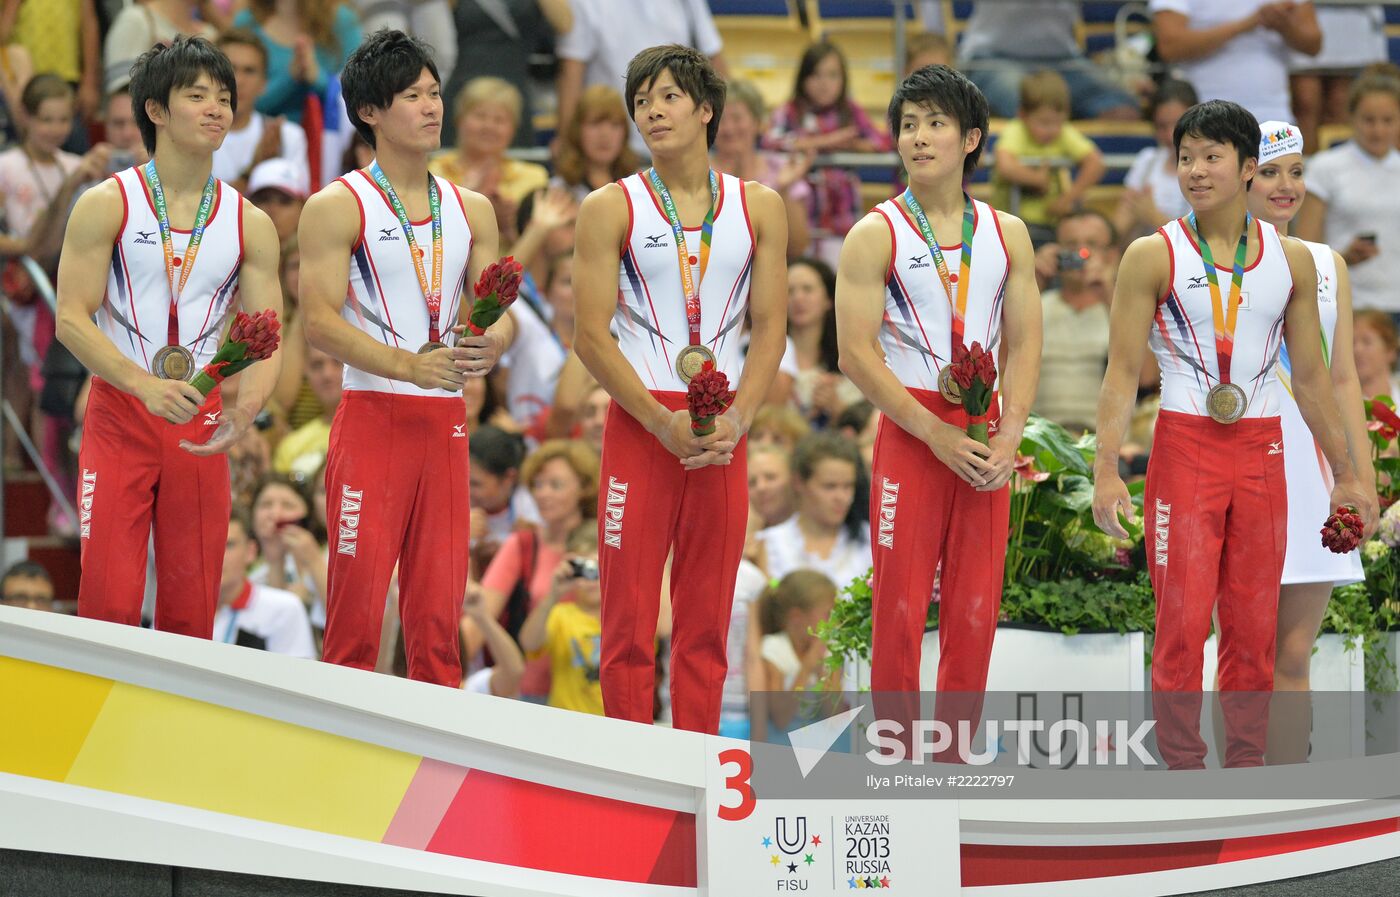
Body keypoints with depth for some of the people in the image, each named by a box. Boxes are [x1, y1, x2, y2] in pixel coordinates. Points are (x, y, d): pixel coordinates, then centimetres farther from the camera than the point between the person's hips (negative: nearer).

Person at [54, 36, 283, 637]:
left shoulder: (250, 225, 6)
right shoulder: (107, 205, -2)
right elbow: (71, 319, -8)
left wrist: (246, 408, -19)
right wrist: (145, 385, -23)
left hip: (202, 423, 3)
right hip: (120, 414, -3)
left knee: (192, 610, 2)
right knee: (109, 603, -10)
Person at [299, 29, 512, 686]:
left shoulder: (471, 209, 14)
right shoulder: (337, 208, -3)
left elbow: (500, 309, 12)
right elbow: (320, 321, -12)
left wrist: (491, 343, -13)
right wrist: (410, 366, -24)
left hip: (446, 422, 5)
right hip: (373, 415, -5)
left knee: (438, 613, 5)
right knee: (357, 612, -7)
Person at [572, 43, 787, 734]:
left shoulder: (758, 208, 9)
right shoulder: (611, 209, 1)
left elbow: (770, 329, 6)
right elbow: (590, 336, -5)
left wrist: (734, 422, -10)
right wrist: (664, 424, -14)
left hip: (723, 432, 2)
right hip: (639, 423, -2)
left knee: (707, 621, 4)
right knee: (630, 621, -3)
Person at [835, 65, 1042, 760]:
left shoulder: (1006, 233, 10)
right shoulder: (877, 235, -2)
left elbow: (1024, 342, 9)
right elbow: (857, 354, -8)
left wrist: (1008, 436, -6)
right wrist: (936, 434, -15)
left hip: (985, 437, 3)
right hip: (910, 433, -3)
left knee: (976, 607, 3)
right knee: (901, 604, -4)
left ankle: (954, 761, 10)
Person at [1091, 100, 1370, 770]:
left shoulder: (1291, 260, 7)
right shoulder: (1154, 257, -2)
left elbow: (1311, 377, 14)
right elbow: (1122, 371, -5)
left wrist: (1345, 475, 13)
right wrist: (1106, 470, -14)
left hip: (1261, 451, 3)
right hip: (1184, 447, -3)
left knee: (1253, 627, 3)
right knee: (1182, 623, -7)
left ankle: (1245, 768, 11)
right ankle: (1183, 771, -1)